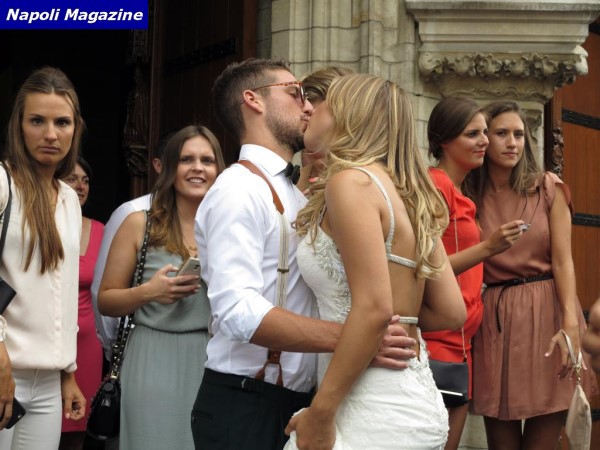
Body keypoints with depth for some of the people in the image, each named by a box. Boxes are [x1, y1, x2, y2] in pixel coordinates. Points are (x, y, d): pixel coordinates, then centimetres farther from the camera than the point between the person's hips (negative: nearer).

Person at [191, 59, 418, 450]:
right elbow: (238, 310, -27)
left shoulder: (293, 194, 15)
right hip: (245, 407, -9)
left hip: (295, 403, 9)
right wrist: (350, 338, -33)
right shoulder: (239, 190, -14)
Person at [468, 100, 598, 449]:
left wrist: (570, 323, -16)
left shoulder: (548, 188, 3)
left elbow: (563, 260, -5)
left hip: (546, 312, -1)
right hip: (496, 318, 1)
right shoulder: (471, 196, 4)